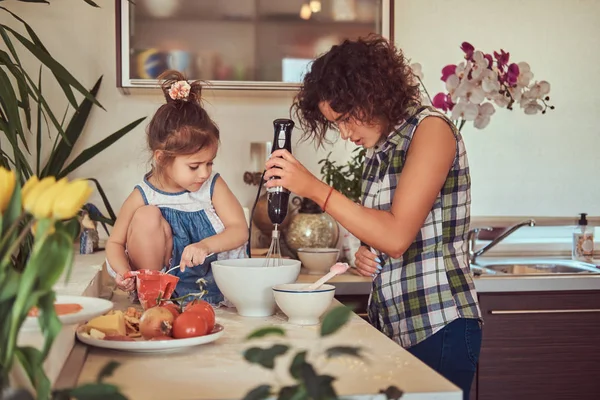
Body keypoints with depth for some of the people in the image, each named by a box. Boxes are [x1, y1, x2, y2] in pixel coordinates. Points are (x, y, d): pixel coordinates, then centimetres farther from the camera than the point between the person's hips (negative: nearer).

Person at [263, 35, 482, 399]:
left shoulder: (430, 128, -10)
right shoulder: (380, 150, 12)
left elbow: (397, 235, -20)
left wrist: (314, 188, -18)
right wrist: (367, 256, 0)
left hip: (439, 329, -7)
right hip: (390, 327, 7)